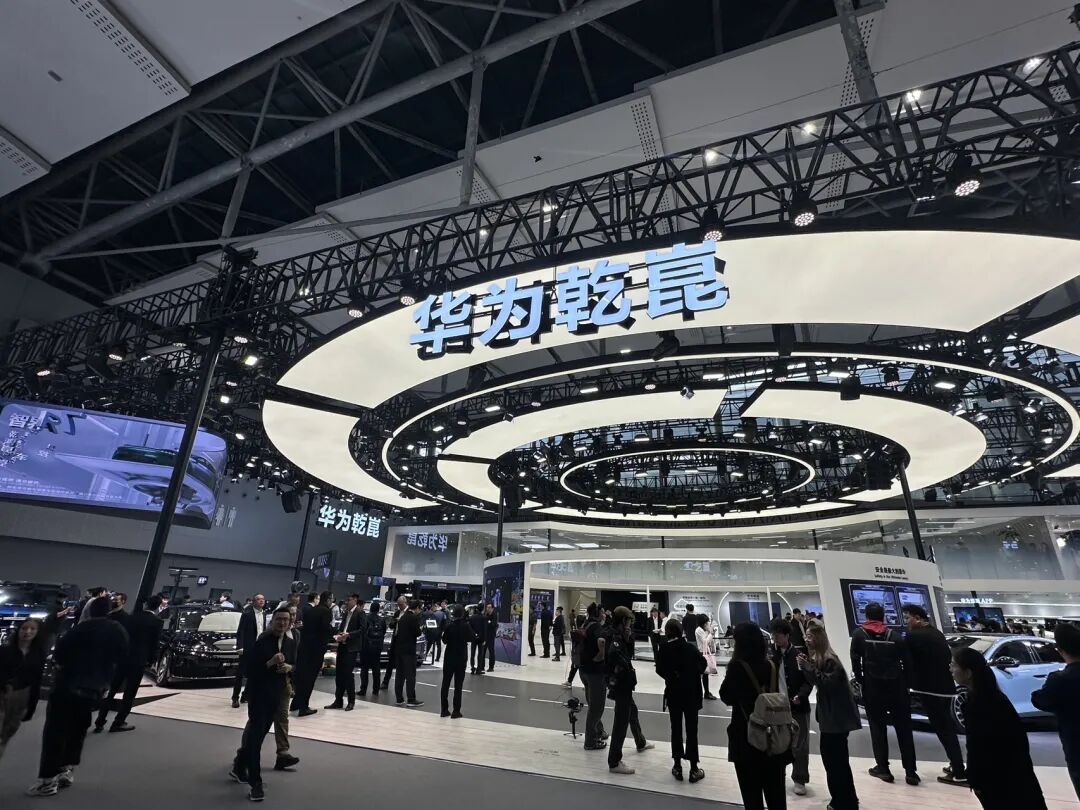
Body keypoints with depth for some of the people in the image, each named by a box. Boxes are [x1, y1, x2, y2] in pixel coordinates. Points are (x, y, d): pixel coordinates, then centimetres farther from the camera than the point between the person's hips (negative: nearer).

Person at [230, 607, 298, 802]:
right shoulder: (261, 642, -16)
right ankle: (256, 783, 2)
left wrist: (289, 668, -11)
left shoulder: (291, 643, 1)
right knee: (256, 735, -5)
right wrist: (270, 662, -31)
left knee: (259, 733, 18)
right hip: (258, 693, -6)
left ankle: (239, 767, 39)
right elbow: (250, 668, -18)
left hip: (277, 694, 6)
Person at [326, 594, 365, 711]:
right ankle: (338, 701, 19)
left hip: (351, 647, -7)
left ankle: (351, 701, 11)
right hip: (342, 645, 7)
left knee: (348, 673, -3)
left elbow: (363, 629, -14)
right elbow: (341, 627, 20)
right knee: (339, 673, 8)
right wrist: (338, 635, 0)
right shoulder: (345, 612, 14)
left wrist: (348, 634, -19)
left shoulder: (359, 613, -8)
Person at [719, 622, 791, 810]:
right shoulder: (770, 665, -2)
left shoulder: (737, 666, -16)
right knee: (776, 794, 17)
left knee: (752, 794, 10)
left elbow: (726, 697, -5)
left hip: (746, 737, -5)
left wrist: (732, 665, -4)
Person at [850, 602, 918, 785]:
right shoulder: (895, 635, 4)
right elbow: (907, 662, 1)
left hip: (873, 688, -2)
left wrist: (861, 681, 6)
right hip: (897, 687, 2)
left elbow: (855, 661, -5)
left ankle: (883, 768, 11)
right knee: (904, 729, 11)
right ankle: (910, 771, 11)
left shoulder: (859, 634, 0)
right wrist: (904, 684, 9)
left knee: (878, 728, 9)